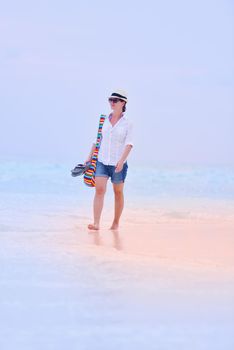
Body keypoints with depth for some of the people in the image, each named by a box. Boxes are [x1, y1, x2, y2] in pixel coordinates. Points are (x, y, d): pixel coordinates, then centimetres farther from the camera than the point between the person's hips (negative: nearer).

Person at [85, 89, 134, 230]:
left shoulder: (127, 123, -3)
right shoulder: (104, 120, 8)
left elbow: (129, 144, -11)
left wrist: (122, 160, -25)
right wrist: (90, 157, 9)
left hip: (118, 164, -2)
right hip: (102, 161, 2)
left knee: (118, 193, 9)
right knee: (99, 189, -14)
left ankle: (116, 223, 22)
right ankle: (96, 223, -20)